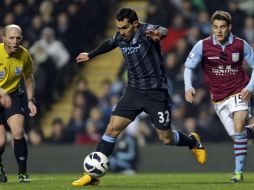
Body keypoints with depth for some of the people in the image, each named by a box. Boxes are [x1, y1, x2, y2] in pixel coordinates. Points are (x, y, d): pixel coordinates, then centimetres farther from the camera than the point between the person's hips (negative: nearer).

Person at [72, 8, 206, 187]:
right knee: (112, 128, -8)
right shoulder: (120, 38, 0)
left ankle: (193, 141, 38)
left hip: (156, 93, -5)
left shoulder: (145, 31, -19)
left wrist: (158, 33, -67)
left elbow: (162, 31, -42)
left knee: (166, 138, 5)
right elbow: (109, 44, 24)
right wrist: (90, 55, 40)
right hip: (134, 91, 5)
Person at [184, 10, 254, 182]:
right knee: (236, 135, 2)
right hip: (219, 98, 2)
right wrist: (188, 87, -15)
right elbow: (189, 67, 1)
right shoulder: (203, 46, -8)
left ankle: (239, 172, -15)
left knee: (238, 127, -22)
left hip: (239, 92, -2)